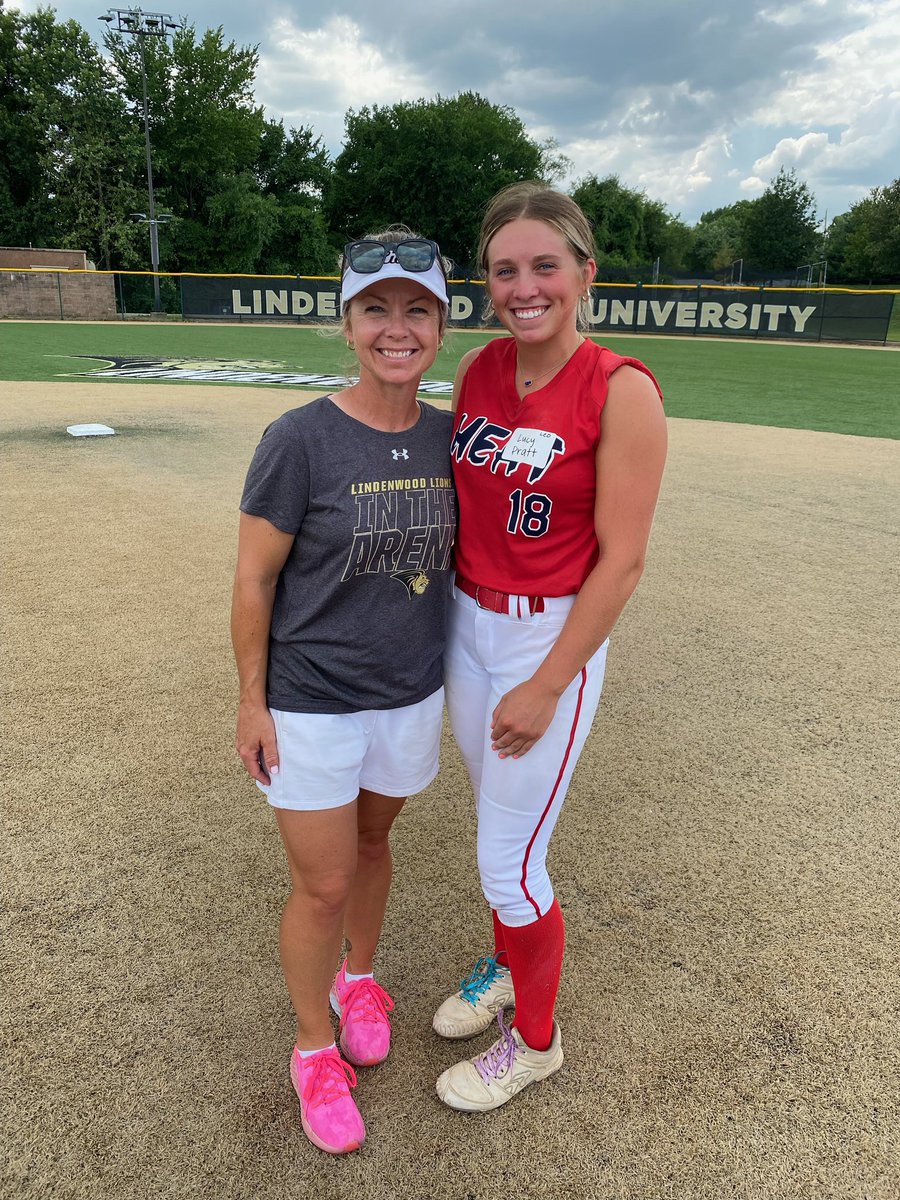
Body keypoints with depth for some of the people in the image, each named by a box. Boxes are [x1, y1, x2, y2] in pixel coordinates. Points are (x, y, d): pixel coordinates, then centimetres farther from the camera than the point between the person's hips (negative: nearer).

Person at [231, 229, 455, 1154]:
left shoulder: (447, 437, -3)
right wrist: (252, 701, -8)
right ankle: (313, 1045, 35)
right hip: (311, 703, -4)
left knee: (371, 842, 23)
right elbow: (253, 579, -11)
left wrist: (455, 668, 11)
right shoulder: (300, 440, -17)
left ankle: (358, 975, 51)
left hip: (411, 695, 4)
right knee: (322, 884, 8)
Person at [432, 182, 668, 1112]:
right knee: (499, 821, 23)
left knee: (510, 862, 4)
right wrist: (436, 616, 10)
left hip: (552, 638, -6)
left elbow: (621, 559, -16)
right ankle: (507, 969, 50)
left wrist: (545, 687, -15)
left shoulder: (621, 392, -16)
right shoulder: (477, 369, 1)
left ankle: (535, 1041, 33)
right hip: (466, 625, 6)